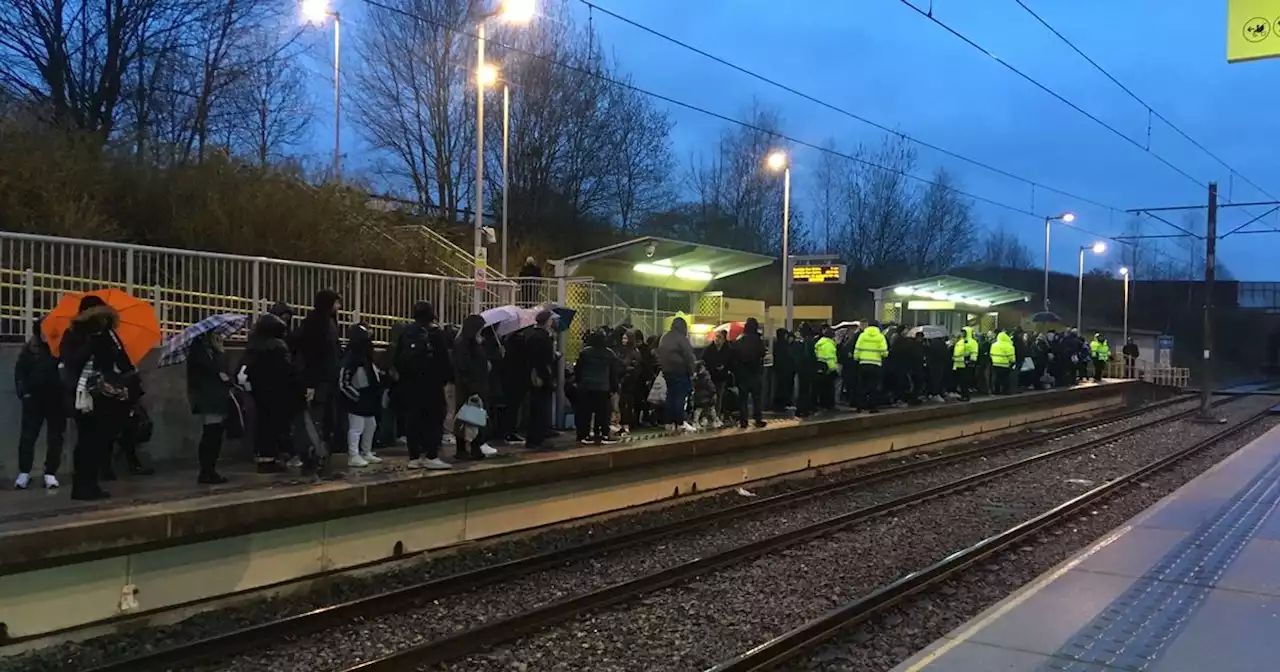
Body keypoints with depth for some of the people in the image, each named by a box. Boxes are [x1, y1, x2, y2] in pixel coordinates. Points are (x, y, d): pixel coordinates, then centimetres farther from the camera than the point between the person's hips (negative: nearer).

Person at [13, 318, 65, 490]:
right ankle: (24, 473, 8)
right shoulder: (31, 348, 1)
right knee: (27, 436, 1)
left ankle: (50, 473, 12)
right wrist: (23, 392, -3)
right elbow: (20, 371, 6)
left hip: (57, 399, -1)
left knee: (55, 437, 5)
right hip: (34, 398, 1)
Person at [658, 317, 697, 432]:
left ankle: (670, 422, 12)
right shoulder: (681, 339, -14)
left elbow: (660, 355, 17)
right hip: (680, 371, -8)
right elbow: (688, 357, -15)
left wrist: (663, 368, 18)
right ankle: (680, 423, -8)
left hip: (667, 371, 8)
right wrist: (691, 372, -9)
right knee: (681, 396, -6)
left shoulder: (664, 338, 12)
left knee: (671, 395, 12)